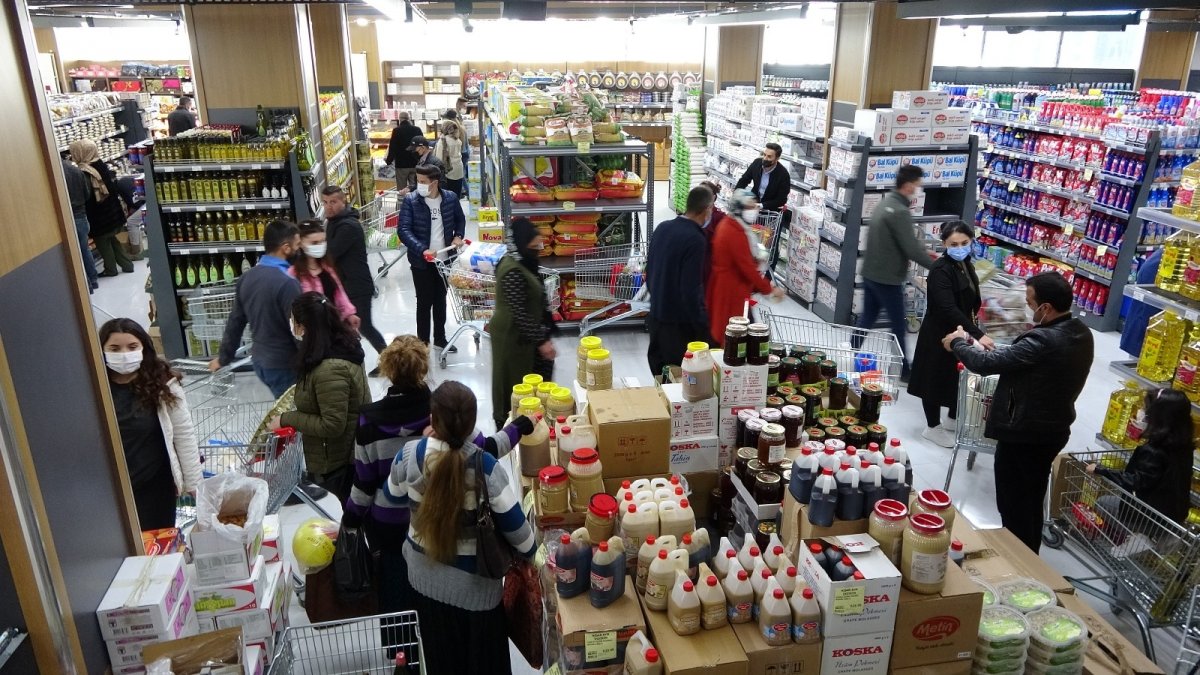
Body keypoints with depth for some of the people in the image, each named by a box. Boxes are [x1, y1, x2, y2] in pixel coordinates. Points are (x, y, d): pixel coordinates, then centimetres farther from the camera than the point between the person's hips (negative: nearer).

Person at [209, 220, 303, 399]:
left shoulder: (246, 277, 2)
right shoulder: (287, 283, -23)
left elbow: (235, 321, 10)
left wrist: (223, 357, 21)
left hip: (260, 361, 8)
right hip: (284, 365, -8)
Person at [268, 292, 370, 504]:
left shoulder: (330, 369, -31)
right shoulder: (342, 346, -1)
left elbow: (332, 425, -27)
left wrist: (287, 419, -19)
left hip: (341, 460, -9)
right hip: (352, 452, 9)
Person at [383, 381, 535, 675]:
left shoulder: (409, 456, -18)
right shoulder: (486, 468, -27)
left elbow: (394, 497, 3)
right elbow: (513, 524, -18)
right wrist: (529, 551, 3)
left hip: (425, 576, 3)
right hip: (474, 582, -3)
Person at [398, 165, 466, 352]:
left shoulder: (450, 198, -5)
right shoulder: (410, 201, -13)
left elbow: (460, 219, 14)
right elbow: (404, 231, -19)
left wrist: (458, 235, -4)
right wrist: (422, 250, -31)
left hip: (444, 259, 3)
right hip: (421, 261, -3)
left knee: (440, 299, 17)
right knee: (424, 302, 6)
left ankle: (440, 338, 33)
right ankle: (423, 342, 19)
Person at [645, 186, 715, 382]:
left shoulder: (662, 227, 3)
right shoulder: (695, 240, -21)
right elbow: (691, 291, -23)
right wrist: (703, 327, -15)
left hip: (656, 316, 8)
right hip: (680, 324, -8)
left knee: (660, 377, 19)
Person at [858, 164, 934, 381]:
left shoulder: (886, 203, 9)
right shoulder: (900, 212, -22)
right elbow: (912, 249, -23)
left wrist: (925, 252, 16)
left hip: (870, 273, 9)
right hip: (887, 278, -9)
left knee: (867, 319, 17)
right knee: (899, 325, 3)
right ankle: (903, 369, 13)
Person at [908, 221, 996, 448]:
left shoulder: (966, 266, 5)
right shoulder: (941, 270, -23)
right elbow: (948, 309, -31)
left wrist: (972, 331, 15)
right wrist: (978, 334, -35)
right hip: (939, 335, -8)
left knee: (959, 378, 18)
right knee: (937, 379, 6)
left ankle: (953, 420, 37)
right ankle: (933, 428, 21)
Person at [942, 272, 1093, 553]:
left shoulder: (1043, 341, -30)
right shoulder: (1082, 333, 0)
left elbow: (986, 364, -26)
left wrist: (958, 343, -9)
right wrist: (999, 350, 10)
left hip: (1022, 435, -9)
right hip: (1054, 430, 9)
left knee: (1012, 505, 8)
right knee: (1032, 501, 23)